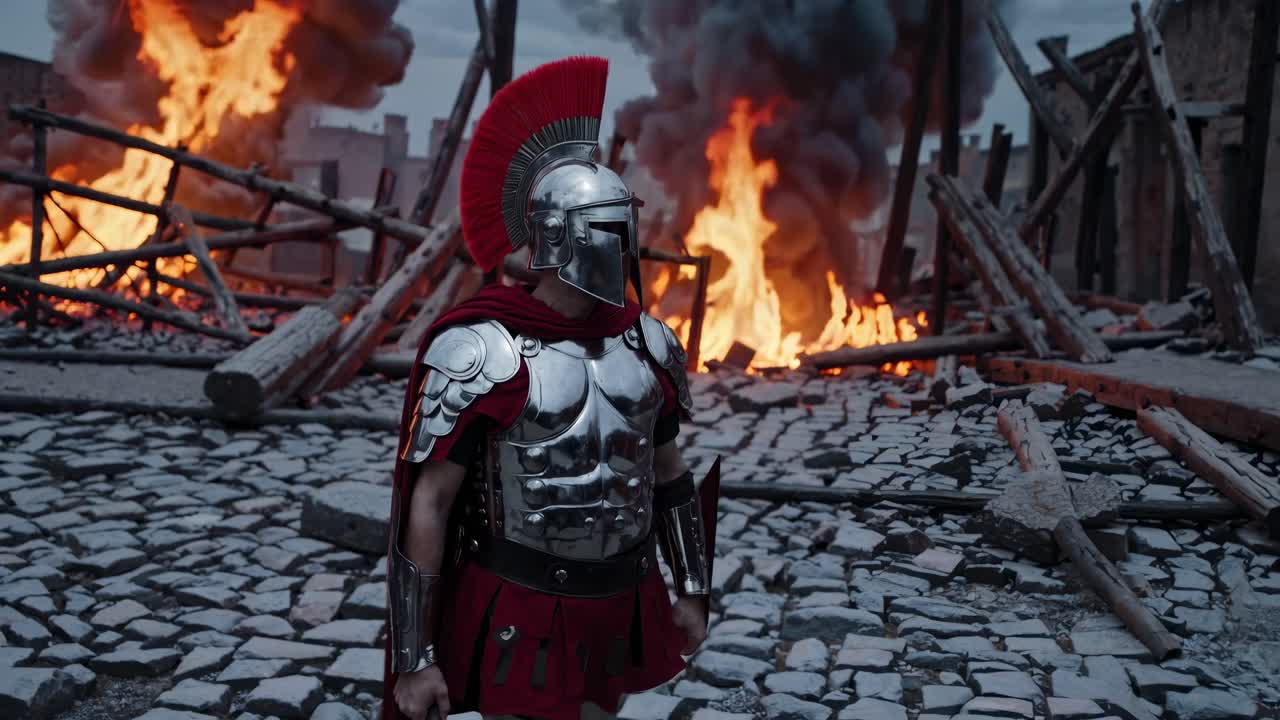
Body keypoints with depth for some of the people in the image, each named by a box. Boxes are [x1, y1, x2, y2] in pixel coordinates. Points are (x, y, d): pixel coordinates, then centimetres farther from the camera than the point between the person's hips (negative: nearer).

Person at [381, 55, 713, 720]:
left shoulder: (647, 345, 1)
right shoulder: (480, 352, -18)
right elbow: (426, 506, -15)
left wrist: (693, 590, 14)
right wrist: (413, 657, -14)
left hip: (624, 609, 6)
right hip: (523, 616, -6)